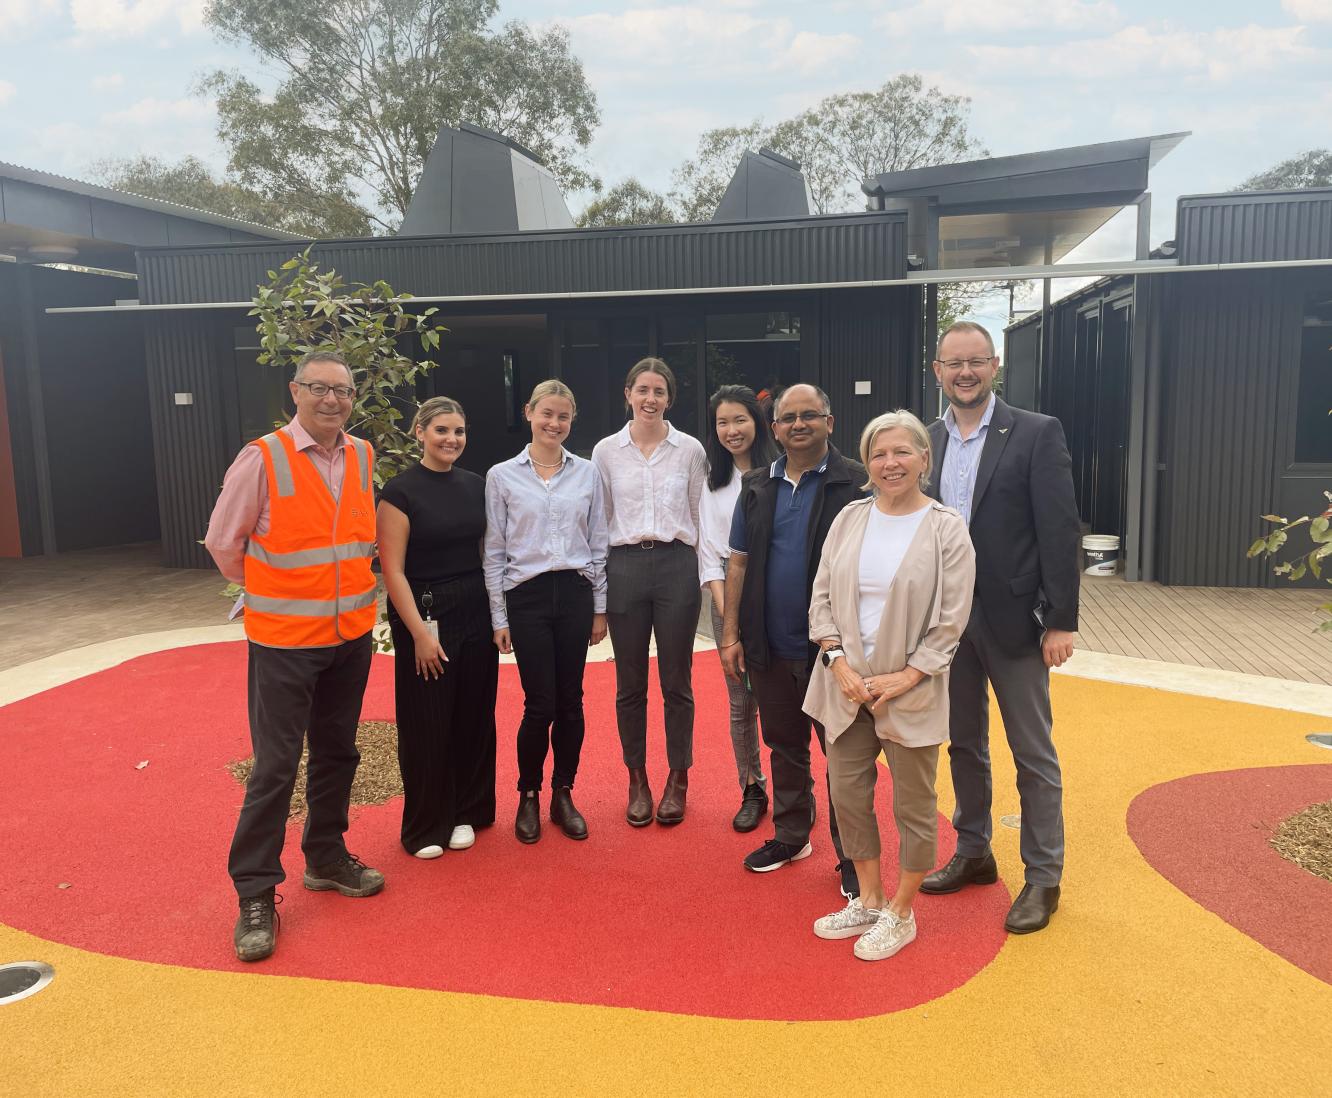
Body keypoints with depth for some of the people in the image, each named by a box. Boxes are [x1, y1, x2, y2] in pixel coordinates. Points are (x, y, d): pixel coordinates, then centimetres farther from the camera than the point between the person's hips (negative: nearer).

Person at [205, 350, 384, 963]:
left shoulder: (364, 458, 4)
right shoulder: (263, 458, -11)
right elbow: (223, 542, -1)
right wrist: (268, 593, 8)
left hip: (352, 636, 5)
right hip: (284, 639, -5)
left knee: (337, 755, 16)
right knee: (275, 767, -2)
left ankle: (326, 859, 34)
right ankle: (255, 895, 12)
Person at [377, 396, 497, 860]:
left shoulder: (477, 486, 6)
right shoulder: (400, 490, -9)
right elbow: (392, 570, -12)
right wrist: (420, 632, -16)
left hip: (475, 613, 5)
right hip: (425, 614, -5)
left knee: (472, 718, 12)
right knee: (426, 724, 4)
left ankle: (464, 813, 29)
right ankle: (425, 826, 21)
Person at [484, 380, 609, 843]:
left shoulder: (587, 473, 5)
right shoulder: (502, 476, 0)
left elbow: (598, 545, 9)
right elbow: (494, 553, 2)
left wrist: (600, 607, 7)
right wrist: (499, 617, -1)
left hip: (575, 593, 2)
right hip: (527, 596, -2)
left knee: (570, 701, 7)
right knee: (540, 704, -1)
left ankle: (563, 795, 23)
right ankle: (528, 795, 20)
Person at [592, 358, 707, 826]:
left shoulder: (690, 450, 2)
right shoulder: (606, 451, 4)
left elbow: (701, 516, 6)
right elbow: (598, 520, 8)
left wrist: (705, 573, 2)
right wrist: (596, 582, 5)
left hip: (677, 564, -1)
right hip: (625, 567, 1)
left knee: (676, 681, 7)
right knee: (630, 684, 8)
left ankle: (677, 780, 22)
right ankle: (637, 781, 23)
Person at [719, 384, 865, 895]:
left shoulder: (856, 483, -6)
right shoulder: (757, 486, 8)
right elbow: (739, 563, 9)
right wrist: (731, 633, 4)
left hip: (832, 647, -4)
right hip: (771, 648, 5)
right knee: (784, 747, 18)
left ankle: (852, 857, 18)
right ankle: (790, 836, 34)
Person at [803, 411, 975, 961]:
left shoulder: (947, 529, -8)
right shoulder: (850, 518, 3)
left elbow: (951, 620, -9)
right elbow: (821, 596, 3)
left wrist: (906, 676, -15)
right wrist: (838, 663, -8)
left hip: (910, 690, -4)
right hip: (846, 684, 4)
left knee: (913, 808, 8)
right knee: (848, 797, 12)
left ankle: (900, 914, 28)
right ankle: (869, 902, 32)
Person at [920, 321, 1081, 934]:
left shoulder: (1036, 434, -7)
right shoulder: (926, 441, 6)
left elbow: (1060, 531, -10)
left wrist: (1061, 621, -13)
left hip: (1013, 619, -4)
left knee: (1033, 753, 6)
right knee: (964, 743, 17)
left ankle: (1043, 877, 21)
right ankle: (973, 854, 34)